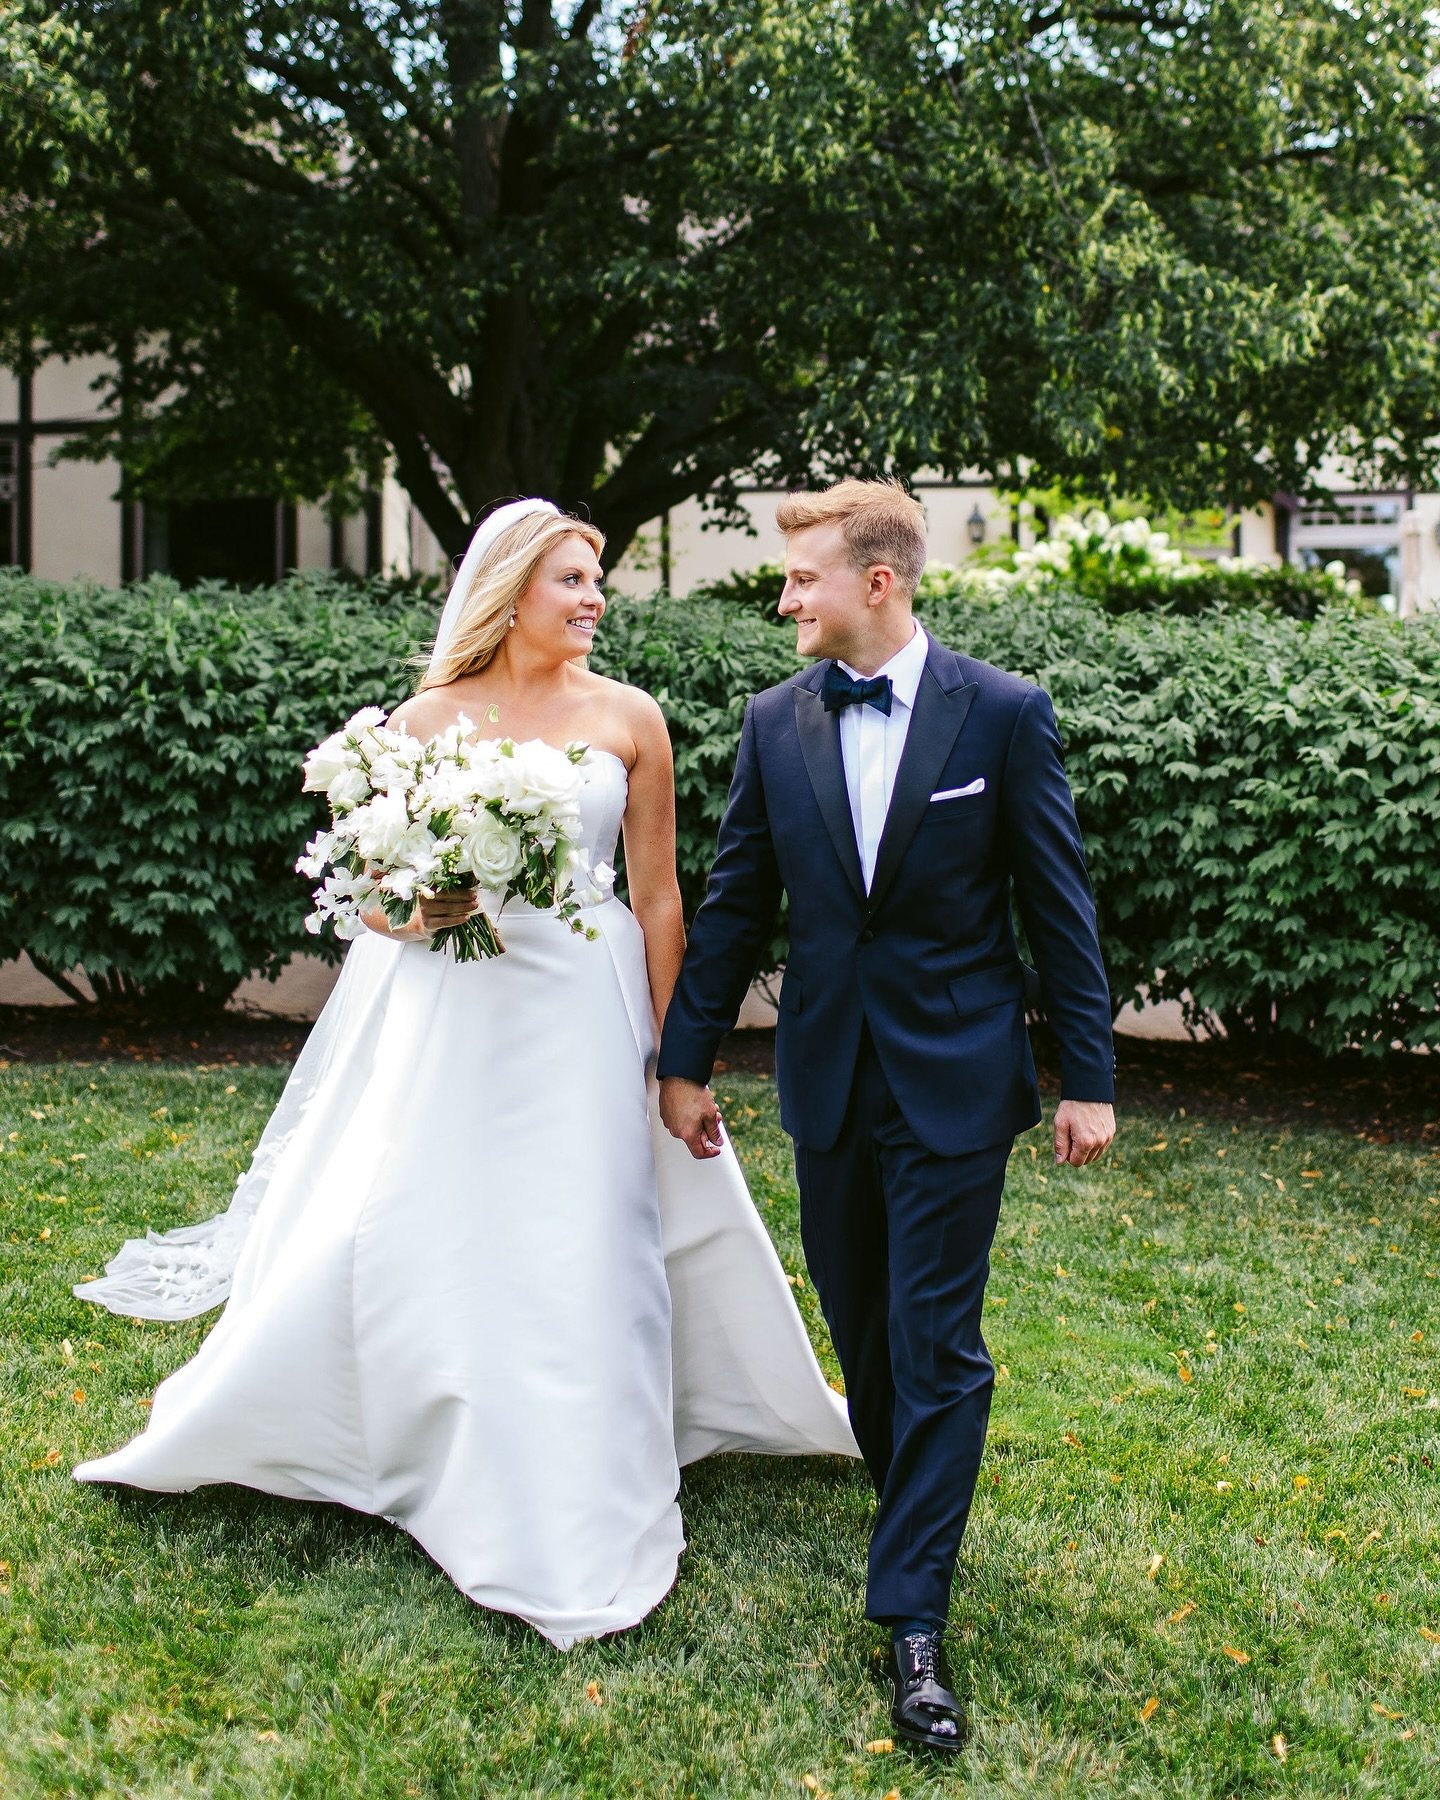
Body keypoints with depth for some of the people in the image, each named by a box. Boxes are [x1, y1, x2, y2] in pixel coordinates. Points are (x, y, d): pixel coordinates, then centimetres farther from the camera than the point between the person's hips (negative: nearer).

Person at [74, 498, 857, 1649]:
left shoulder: (628, 719, 2)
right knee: (402, 1240, 5)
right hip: (447, 1015, 0)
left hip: (582, 1014, 0)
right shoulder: (427, 718, 2)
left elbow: (658, 897, 3)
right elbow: (375, 897, 6)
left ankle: (577, 1531, 18)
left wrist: (669, 1052, 2)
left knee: (586, 1258, 2)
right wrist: (428, 903, -17)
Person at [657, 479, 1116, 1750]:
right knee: (861, 1328, 15)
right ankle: (916, 1509, 39)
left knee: (937, 1346, -2)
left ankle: (914, 1616, 7)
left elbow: (1059, 904, -4)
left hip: (955, 1079, -4)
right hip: (829, 1075, 4)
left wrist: (1088, 1075, -5)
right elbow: (736, 903, 7)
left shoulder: (1004, 714, -7)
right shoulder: (776, 722, 2)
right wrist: (687, 1059, 8)